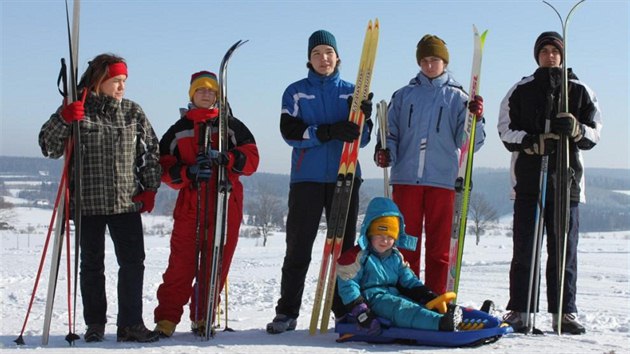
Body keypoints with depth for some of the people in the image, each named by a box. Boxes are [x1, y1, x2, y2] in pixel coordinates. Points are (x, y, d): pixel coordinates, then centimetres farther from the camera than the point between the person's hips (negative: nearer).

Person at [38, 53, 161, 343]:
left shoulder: (133, 112, 6)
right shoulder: (77, 111, -1)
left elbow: (151, 150, 12)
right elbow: (49, 147, -6)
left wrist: (150, 188, 6)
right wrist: (64, 120, -22)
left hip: (127, 202, 2)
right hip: (88, 203, -2)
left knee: (133, 262, -2)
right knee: (92, 265, 7)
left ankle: (130, 324, 5)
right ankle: (95, 324, 18)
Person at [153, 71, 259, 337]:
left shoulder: (231, 125, 11)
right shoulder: (178, 130, 13)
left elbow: (251, 158, 1)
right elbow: (165, 168, 6)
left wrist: (224, 158, -18)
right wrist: (189, 172, -14)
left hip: (226, 205, 0)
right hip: (190, 205, 0)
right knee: (182, 263, -6)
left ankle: (202, 317, 13)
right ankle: (167, 317, 1)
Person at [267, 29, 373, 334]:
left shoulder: (351, 92, 10)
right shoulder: (296, 92, 6)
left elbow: (361, 139, 4)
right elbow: (290, 132, -8)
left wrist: (362, 119, -18)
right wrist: (330, 131, -21)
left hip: (344, 177, 2)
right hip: (307, 178, -1)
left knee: (344, 246, 6)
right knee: (298, 248, -1)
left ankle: (345, 309, 14)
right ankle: (287, 312, 5)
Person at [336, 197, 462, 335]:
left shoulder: (396, 257, 20)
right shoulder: (357, 256, -3)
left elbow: (409, 281, 20)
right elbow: (348, 286, -9)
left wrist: (428, 296, 3)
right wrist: (360, 312, -20)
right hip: (371, 298, -8)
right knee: (400, 308, -35)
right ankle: (440, 323, -56)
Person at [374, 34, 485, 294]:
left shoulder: (457, 97, 8)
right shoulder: (404, 95, 13)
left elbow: (469, 143, 1)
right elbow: (390, 132, 12)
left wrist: (476, 119, -17)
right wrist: (384, 151, -9)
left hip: (442, 180, -1)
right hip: (406, 178, 1)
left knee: (439, 246, 2)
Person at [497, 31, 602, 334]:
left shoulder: (580, 91, 11)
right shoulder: (521, 90, 10)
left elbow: (594, 133, 8)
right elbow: (506, 129, 4)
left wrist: (576, 130, -14)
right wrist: (533, 142, -14)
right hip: (528, 180, -1)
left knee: (565, 250, 2)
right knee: (524, 250, -1)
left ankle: (564, 312, 8)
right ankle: (520, 311, 2)